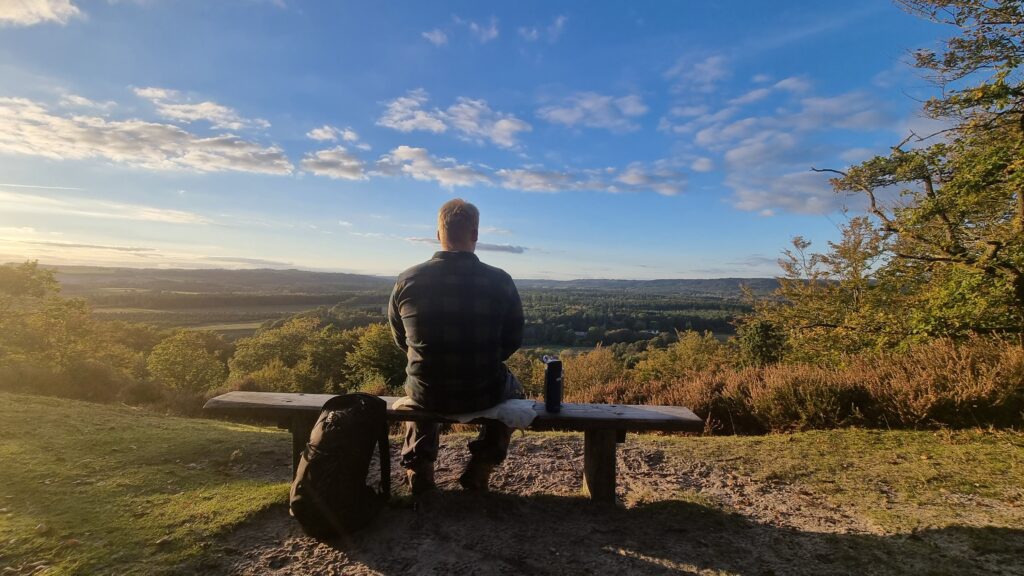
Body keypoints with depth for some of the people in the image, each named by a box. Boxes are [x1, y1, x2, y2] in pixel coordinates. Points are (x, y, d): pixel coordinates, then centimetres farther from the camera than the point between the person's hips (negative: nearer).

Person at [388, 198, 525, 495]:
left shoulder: (407, 280, -10)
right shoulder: (500, 281, -14)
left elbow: (400, 338, 4)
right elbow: (513, 340, -2)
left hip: (426, 395, 2)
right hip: (483, 395, -1)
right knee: (512, 389, 33)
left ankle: (419, 472, 38)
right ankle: (479, 472, 31)